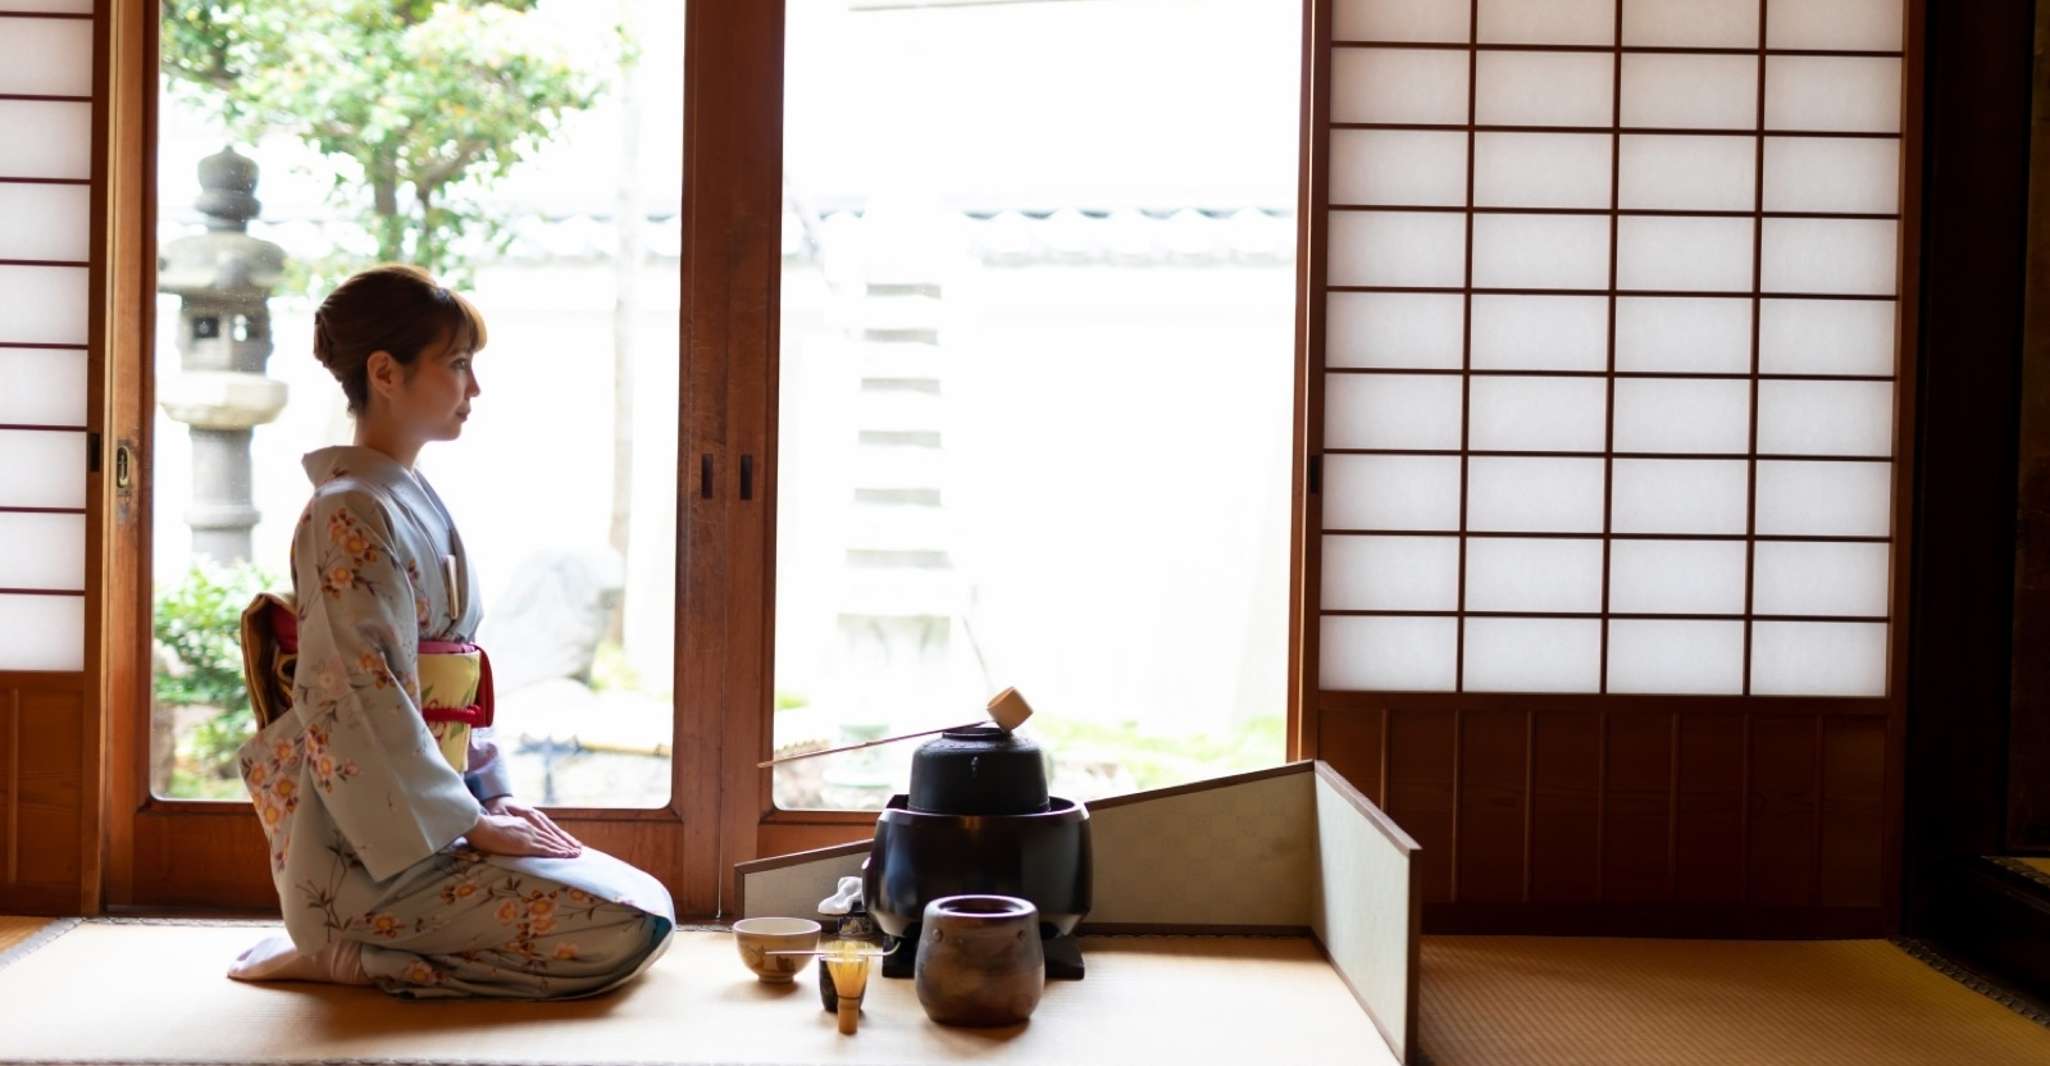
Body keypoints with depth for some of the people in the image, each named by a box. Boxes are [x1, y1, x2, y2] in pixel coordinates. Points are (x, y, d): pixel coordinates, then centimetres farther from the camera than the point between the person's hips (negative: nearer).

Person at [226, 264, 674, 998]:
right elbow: (359, 707, -20)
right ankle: (349, 956, -7)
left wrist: (491, 798, 9)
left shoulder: (414, 504, 15)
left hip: (426, 819, 9)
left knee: (647, 903, 6)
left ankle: (352, 945, 7)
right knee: (629, 929, -17)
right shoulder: (352, 513, -15)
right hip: (370, 850, -9)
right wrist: (472, 824, -16)